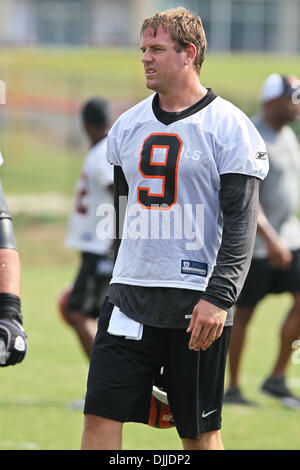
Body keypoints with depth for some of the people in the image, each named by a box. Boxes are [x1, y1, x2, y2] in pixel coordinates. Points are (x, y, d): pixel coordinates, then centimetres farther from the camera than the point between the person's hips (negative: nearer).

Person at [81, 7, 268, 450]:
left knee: (200, 430, 4)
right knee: (101, 414, -4)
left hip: (196, 302, -5)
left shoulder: (228, 126, -6)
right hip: (130, 296, 5)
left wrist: (219, 297, -19)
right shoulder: (128, 125, 12)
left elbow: (240, 223, -10)